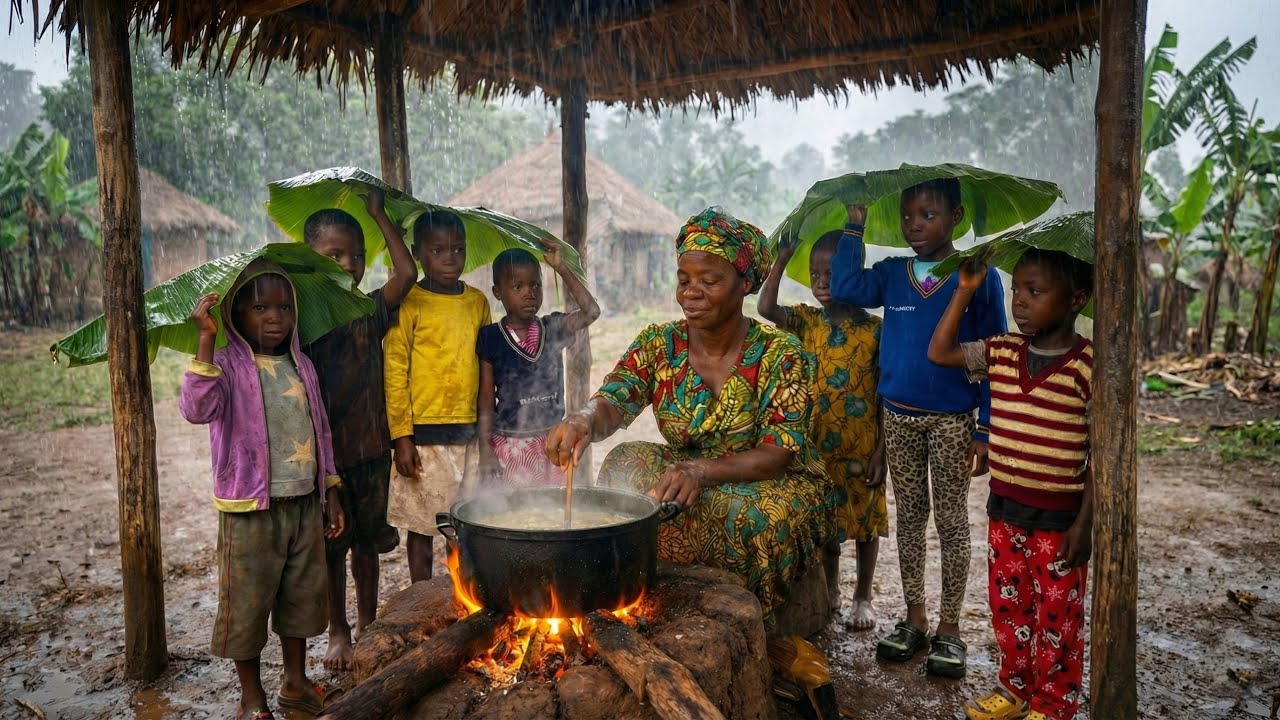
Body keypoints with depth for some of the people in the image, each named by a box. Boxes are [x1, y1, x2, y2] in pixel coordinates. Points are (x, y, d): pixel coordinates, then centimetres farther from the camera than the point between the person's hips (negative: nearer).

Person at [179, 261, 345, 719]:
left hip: (305, 504, 6)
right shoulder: (227, 365, -9)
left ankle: (296, 682, 34)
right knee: (248, 600, 6)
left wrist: (331, 494, 13)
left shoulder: (302, 367, 8)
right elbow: (197, 409, -29)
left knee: (302, 593, 16)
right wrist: (206, 340, -34)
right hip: (251, 508, -5)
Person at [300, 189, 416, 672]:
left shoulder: (370, 311, 3)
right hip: (324, 453, -2)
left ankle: (368, 622, 31)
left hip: (371, 449, 3)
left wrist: (379, 215, -4)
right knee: (331, 545, 11)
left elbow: (406, 273, -11)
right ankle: (338, 631, 28)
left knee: (367, 541, 15)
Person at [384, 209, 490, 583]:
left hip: (470, 433, 4)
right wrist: (401, 436, -11)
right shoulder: (409, 303, -5)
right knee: (421, 528, 6)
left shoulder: (478, 302, 9)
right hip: (424, 436, -4)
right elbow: (394, 373, -6)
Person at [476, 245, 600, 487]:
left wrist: (562, 269, -12)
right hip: (510, 445, -2)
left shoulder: (552, 329, 3)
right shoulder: (491, 337, -4)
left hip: (552, 441, 3)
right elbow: (487, 399, -3)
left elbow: (591, 311, -12)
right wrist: (485, 449, -7)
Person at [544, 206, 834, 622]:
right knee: (629, 464, -23)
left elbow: (779, 454, -19)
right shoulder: (659, 345, -1)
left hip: (771, 487, -3)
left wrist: (702, 471, -37)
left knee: (756, 515, -35)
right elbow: (613, 403, -15)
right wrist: (585, 421, -41)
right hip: (688, 484, 3)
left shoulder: (780, 355, -11)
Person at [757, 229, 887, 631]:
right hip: (818, 446, 2)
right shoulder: (807, 322, 0)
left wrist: (881, 450, -9)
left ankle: (863, 597, 29)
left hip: (862, 447, -2)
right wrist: (782, 259, -18)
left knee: (865, 521, 11)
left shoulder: (874, 330, -7)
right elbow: (766, 309, -18)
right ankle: (830, 590, 34)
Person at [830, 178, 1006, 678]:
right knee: (909, 515, 13)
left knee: (951, 519, 7)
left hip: (952, 421, -4)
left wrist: (986, 430, -9)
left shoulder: (979, 277, -7)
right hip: (898, 416, 4)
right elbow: (844, 288, -12)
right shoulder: (891, 274, 5)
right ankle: (914, 618, 26)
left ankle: (949, 627, 20)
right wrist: (854, 228, -8)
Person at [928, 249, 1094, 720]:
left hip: (1059, 518, -5)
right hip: (1004, 509, 5)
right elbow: (939, 353, 8)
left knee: (1057, 618, 10)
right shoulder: (1000, 353, 0)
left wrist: (1084, 523, -12)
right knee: (1007, 606, 18)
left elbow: (1099, 455, -11)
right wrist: (965, 291, 1)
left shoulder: (1089, 367, -15)